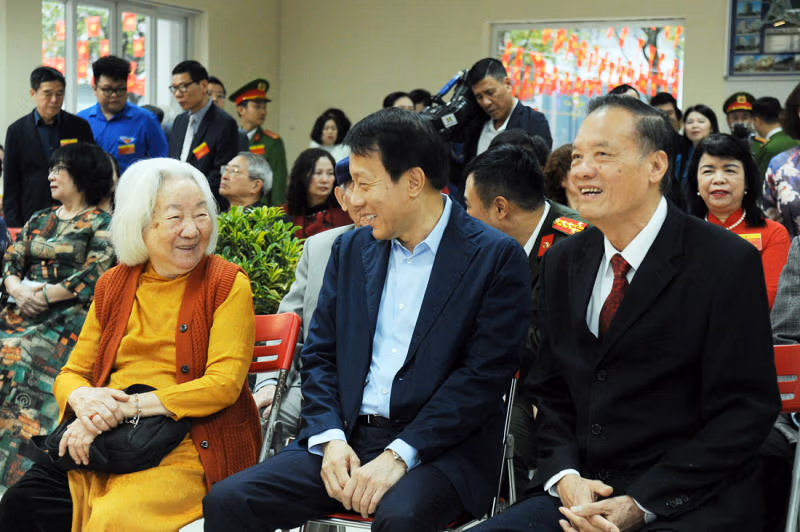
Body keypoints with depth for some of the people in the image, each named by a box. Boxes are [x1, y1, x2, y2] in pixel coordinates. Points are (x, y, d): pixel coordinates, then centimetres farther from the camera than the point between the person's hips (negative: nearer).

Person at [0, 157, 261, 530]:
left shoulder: (227, 285, 1)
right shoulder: (113, 285, 14)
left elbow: (224, 384, -10)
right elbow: (71, 373, 15)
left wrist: (128, 406, -17)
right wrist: (83, 399, -11)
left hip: (192, 441, -4)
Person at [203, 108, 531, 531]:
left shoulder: (497, 258, -4)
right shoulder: (350, 250, 14)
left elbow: (483, 375, -11)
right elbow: (318, 354, 13)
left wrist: (400, 455, -18)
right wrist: (331, 439, -5)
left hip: (439, 449, -4)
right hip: (348, 438, 5)